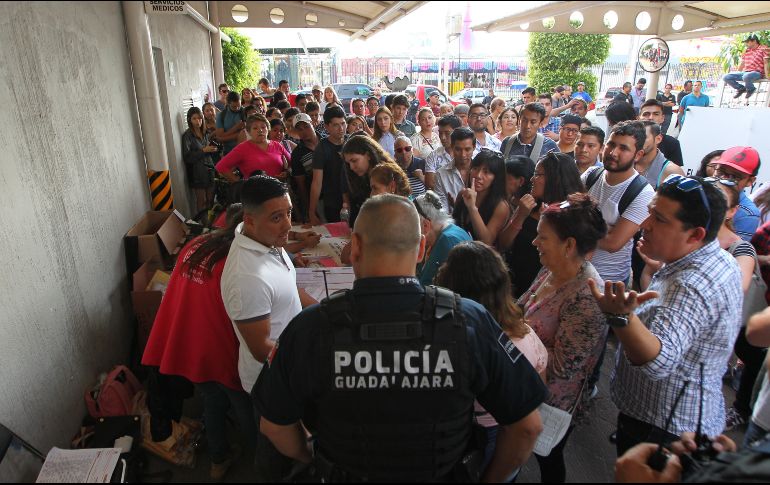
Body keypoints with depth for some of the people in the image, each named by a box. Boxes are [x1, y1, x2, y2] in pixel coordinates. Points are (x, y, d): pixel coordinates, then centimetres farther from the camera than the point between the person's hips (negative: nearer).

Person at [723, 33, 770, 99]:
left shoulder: (763, 49, -1)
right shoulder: (747, 51, 19)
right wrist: (736, 75, 22)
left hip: (757, 73, -7)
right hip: (745, 72, 7)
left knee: (746, 77, -43)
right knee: (726, 77, -13)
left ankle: (751, 89, -7)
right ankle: (741, 88, 9)